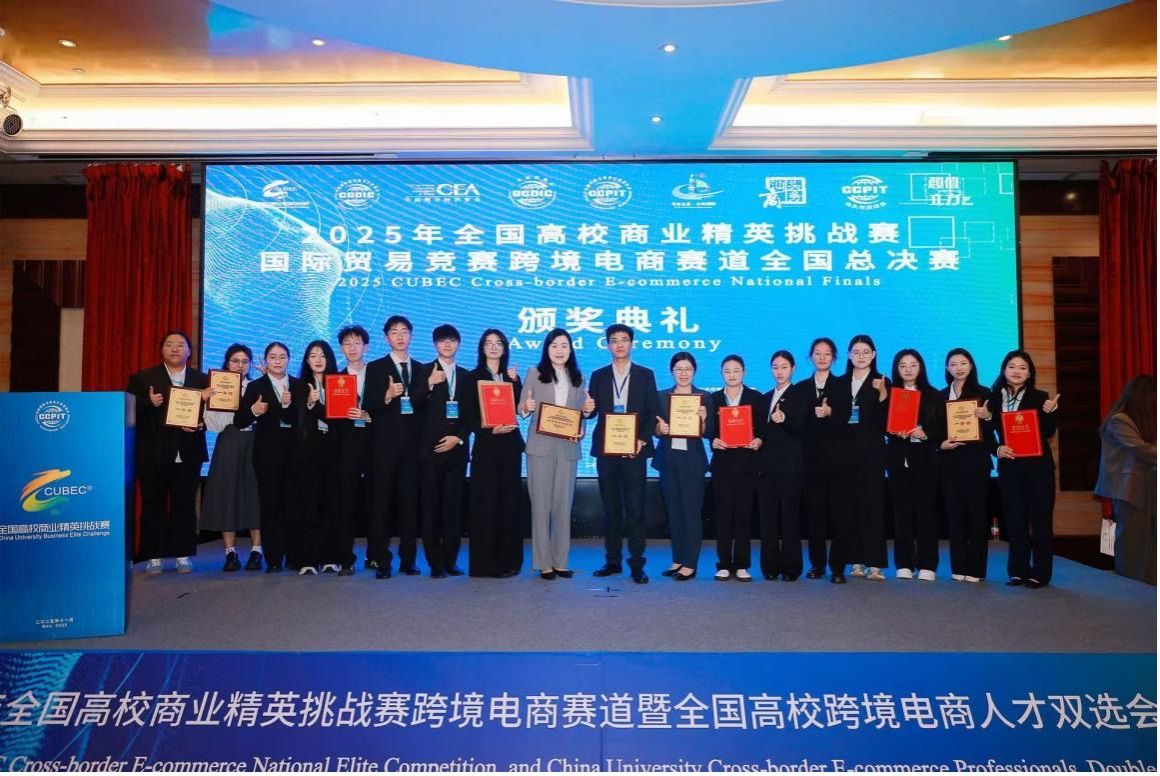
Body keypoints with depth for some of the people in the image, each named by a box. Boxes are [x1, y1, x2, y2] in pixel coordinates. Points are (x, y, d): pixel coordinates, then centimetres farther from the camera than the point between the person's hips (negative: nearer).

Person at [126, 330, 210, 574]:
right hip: (153, 453, -1)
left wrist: (201, 424, -14)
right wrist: (149, 404, -19)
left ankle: (183, 555, 11)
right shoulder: (142, 378, 5)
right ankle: (154, 556, 10)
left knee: (185, 505, 4)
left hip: (187, 453, 1)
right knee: (153, 505, 3)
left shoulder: (202, 380, 9)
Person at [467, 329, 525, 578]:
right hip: (486, 444, -3)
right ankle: (485, 563, 2)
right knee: (485, 502, -3)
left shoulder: (512, 376, 13)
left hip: (510, 444, 3)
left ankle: (508, 561, 9)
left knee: (509, 501, 3)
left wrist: (515, 382, -9)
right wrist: (490, 430, -18)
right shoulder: (474, 377, 3)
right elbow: (469, 415, -4)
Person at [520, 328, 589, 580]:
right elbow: (521, 409, 1)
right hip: (540, 446, -2)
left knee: (564, 504, 5)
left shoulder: (578, 378, 12)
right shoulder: (535, 373, 5)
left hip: (568, 447, 3)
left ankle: (561, 561, 13)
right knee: (541, 504, 0)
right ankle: (544, 562, 5)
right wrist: (526, 407, -21)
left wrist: (580, 432, -5)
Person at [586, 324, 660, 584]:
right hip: (606, 449, 2)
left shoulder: (645, 375, 7)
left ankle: (637, 564, 2)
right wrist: (587, 410, -15)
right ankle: (612, 561, 15)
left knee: (635, 508, -4)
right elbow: (592, 411, 8)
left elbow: (652, 412, 3)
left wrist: (642, 440, -10)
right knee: (610, 507, 7)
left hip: (634, 450, -2)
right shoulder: (599, 376, 11)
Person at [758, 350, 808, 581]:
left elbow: (799, 426, -10)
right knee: (768, 516, 3)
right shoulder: (765, 398, 19)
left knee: (790, 515, -4)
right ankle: (770, 565, 9)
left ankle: (790, 566, 2)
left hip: (790, 464, -5)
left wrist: (784, 419, -28)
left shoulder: (801, 396, 4)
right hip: (766, 463, 5)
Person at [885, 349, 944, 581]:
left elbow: (943, 427, 3)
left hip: (925, 459, 0)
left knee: (925, 510, -1)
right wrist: (896, 432, -14)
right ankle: (904, 564, 5)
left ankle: (927, 565, 5)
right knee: (902, 510, 0)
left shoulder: (933, 395, 8)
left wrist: (925, 432, -14)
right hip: (898, 458, 0)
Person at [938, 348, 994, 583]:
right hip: (949, 461, 2)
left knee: (977, 511, -1)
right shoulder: (941, 396, 11)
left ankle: (976, 568, 5)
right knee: (954, 511, 2)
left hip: (976, 460, -2)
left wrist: (987, 416, -17)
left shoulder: (983, 393, 5)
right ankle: (958, 566, 9)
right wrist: (940, 443, -7)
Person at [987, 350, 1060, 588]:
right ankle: (1018, 570, 16)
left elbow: (1047, 433, -6)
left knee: (1040, 519, 2)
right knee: (1015, 519, 8)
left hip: (1038, 466, -2)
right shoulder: (994, 398, 3)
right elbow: (988, 432, 6)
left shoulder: (1039, 397, -1)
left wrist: (1049, 413, -21)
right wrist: (997, 449, -11)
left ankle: (1040, 573, 9)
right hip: (1009, 466, 2)